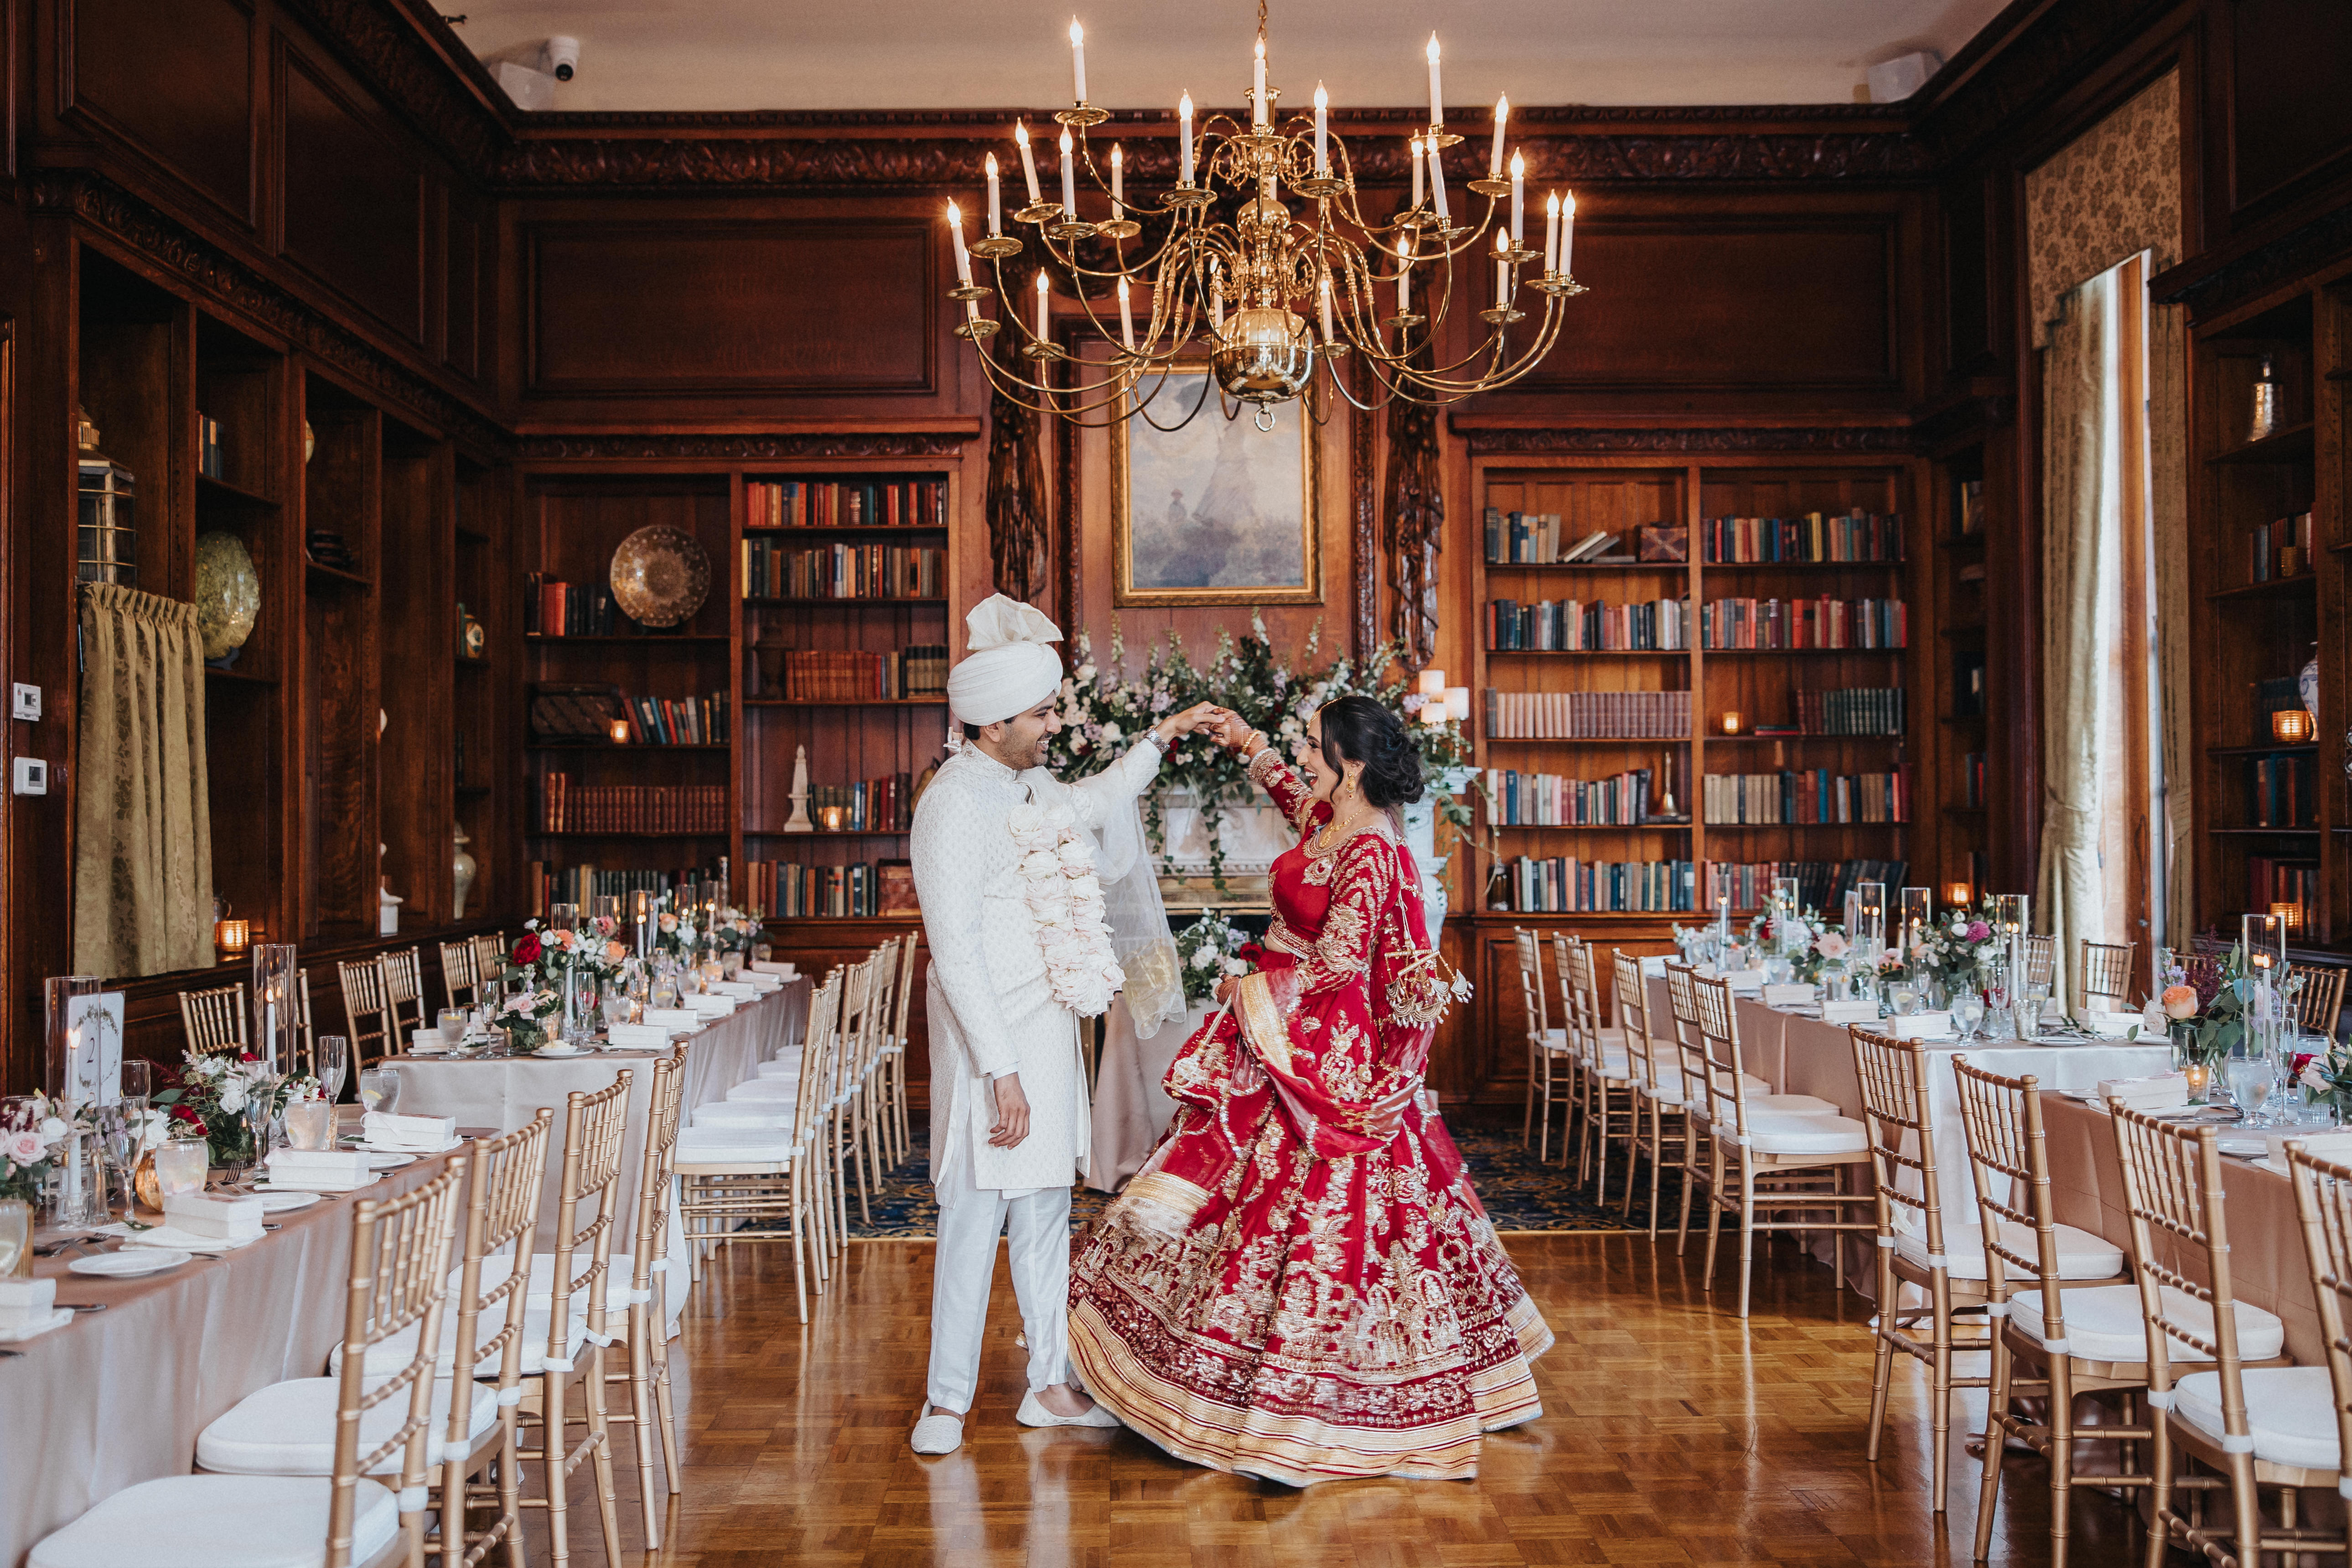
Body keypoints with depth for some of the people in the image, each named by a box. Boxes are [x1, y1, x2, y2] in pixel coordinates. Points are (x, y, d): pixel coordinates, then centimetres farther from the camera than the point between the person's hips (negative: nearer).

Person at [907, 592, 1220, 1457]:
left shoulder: (1030, 784, 8)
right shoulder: (955, 803, -18)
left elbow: (1090, 804, 35)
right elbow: (955, 953, -21)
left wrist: (1160, 738, 33)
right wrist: (1001, 1071, -23)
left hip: (1048, 1030, 9)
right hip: (990, 1038, -9)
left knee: (1046, 1209, 13)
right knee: (975, 1215, -2)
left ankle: (1050, 1385, 24)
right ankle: (947, 1398, 12)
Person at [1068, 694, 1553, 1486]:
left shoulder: (1370, 856, -21)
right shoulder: (1329, 823, 6)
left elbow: (1336, 967, -23)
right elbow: (1299, 796, 32)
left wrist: (1253, 990, -11)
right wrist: (1251, 747, 26)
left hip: (1326, 1053, -10)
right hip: (1277, 1042, 10)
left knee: (1315, 1208, -3)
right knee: (1241, 1181, 15)